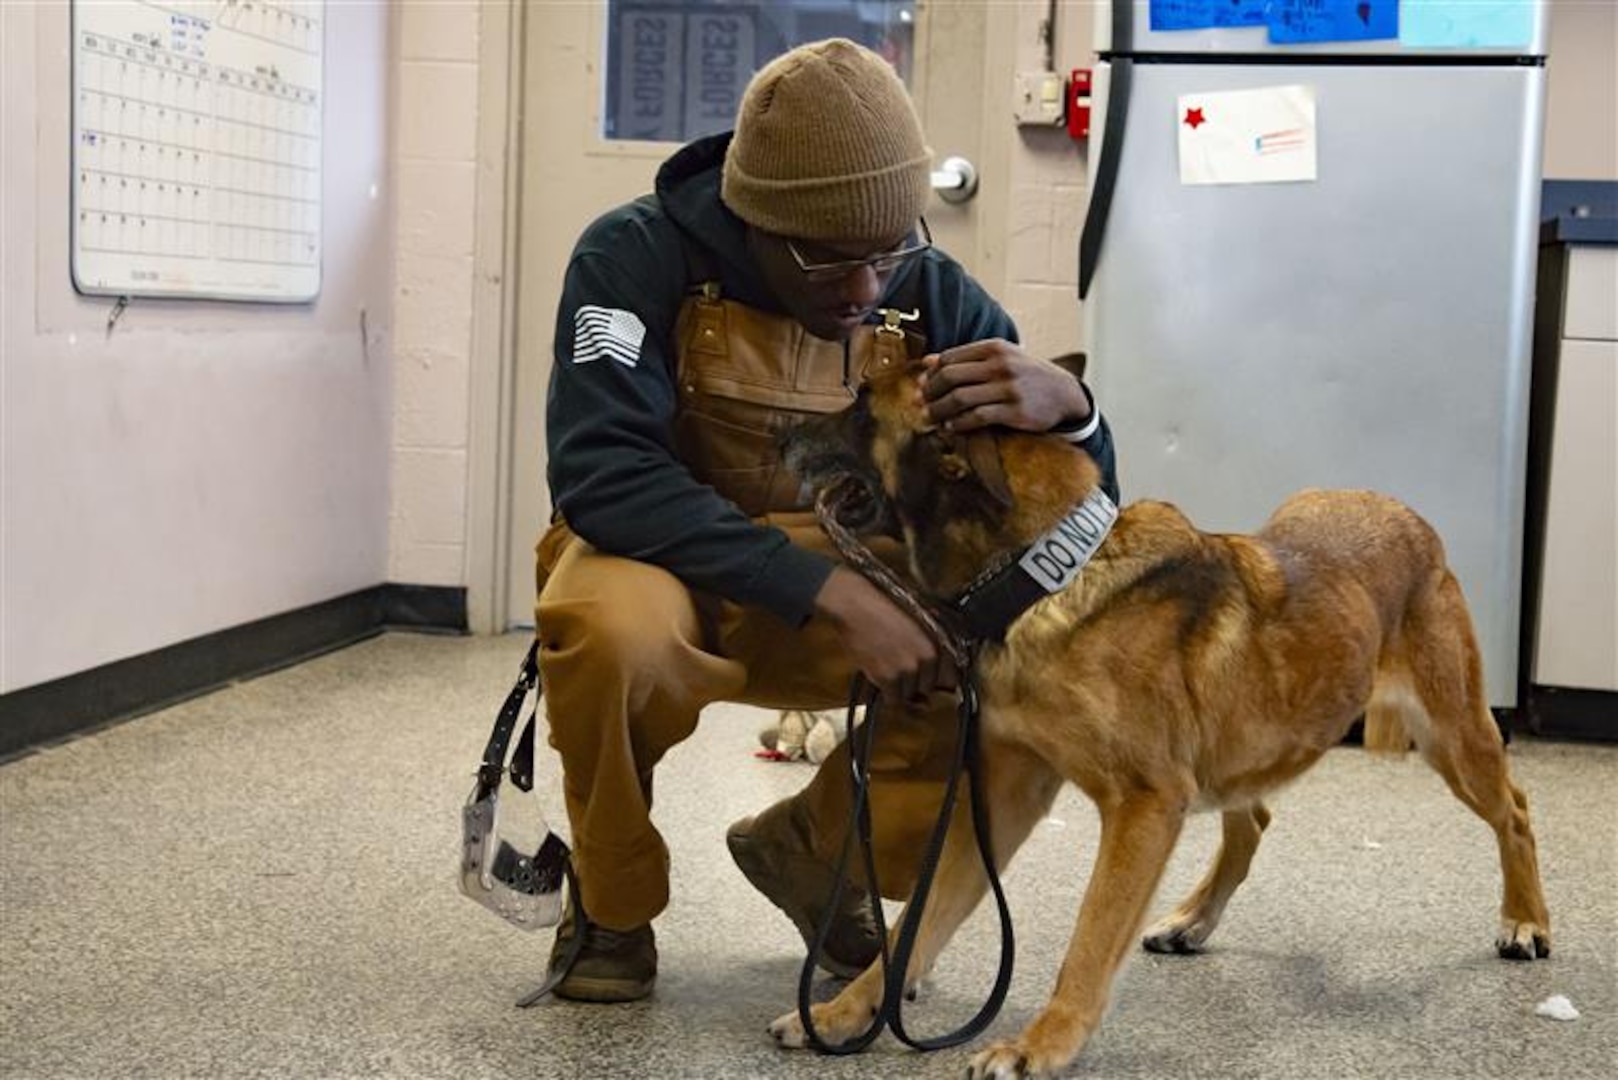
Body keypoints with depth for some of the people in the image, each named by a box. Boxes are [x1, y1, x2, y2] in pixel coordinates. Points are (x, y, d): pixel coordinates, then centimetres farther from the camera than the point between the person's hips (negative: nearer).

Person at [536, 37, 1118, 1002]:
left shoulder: (935, 295, -9)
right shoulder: (639, 257, -19)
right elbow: (601, 474, -30)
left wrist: (1067, 406, -35)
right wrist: (824, 589, -38)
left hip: (846, 590, 3)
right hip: (664, 570, -3)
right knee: (612, 624, -38)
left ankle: (815, 849, 4)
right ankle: (613, 904, -7)